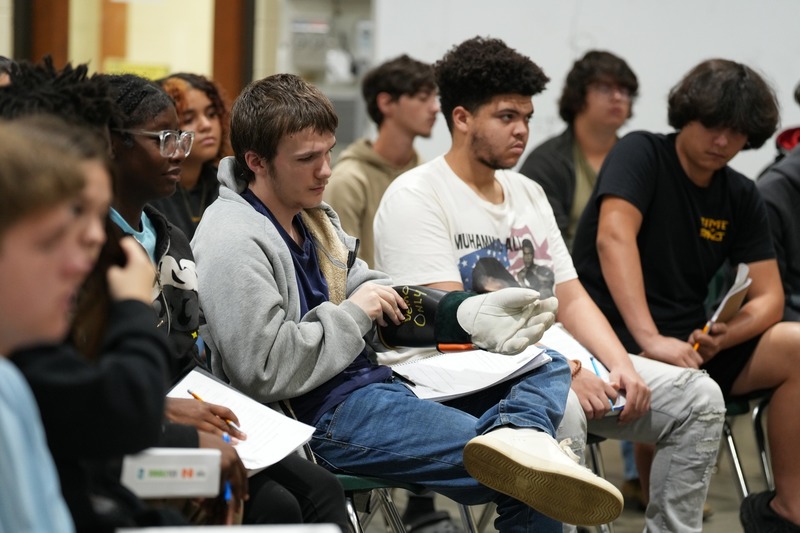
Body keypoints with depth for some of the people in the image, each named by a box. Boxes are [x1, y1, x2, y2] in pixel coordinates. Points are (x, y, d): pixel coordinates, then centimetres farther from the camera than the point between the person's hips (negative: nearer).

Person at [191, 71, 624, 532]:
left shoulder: (310, 214, 16)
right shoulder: (233, 242, -16)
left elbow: (383, 299, 18)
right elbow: (265, 370, -24)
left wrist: (474, 314, 1)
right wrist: (353, 314, -12)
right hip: (325, 415, -11)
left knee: (548, 368, 2)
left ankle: (517, 435, -25)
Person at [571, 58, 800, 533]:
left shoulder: (742, 198, 10)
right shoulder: (642, 154, -5)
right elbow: (614, 238, -22)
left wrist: (725, 336, -19)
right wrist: (650, 339, -34)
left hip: (691, 339, 6)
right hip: (616, 337, -6)